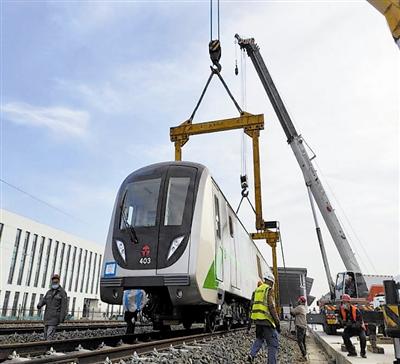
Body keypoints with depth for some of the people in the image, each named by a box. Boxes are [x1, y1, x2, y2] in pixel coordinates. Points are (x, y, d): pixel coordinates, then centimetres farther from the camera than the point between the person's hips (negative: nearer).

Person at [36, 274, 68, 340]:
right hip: (47, 315, 6)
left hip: (55, 316, -6)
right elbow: (43, 300, 3)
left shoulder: (62, 292, -5)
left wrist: (62, 318, -15)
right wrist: (39, 305, -21)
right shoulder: (49, 292, 15)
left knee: (50, 334, -13)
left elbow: (64, 306, -9)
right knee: (46, 334, 10)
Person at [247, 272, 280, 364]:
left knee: (259, 338, 26)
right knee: (273, 344, 1)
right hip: (266, 319, -7)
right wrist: (277, 322, -13)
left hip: (257, 319, 7)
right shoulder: (269, 289, -7)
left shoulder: (257, 290, 15)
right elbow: (271, 307, -17)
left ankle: (252, 354, 8)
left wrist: (250, 322, 20)